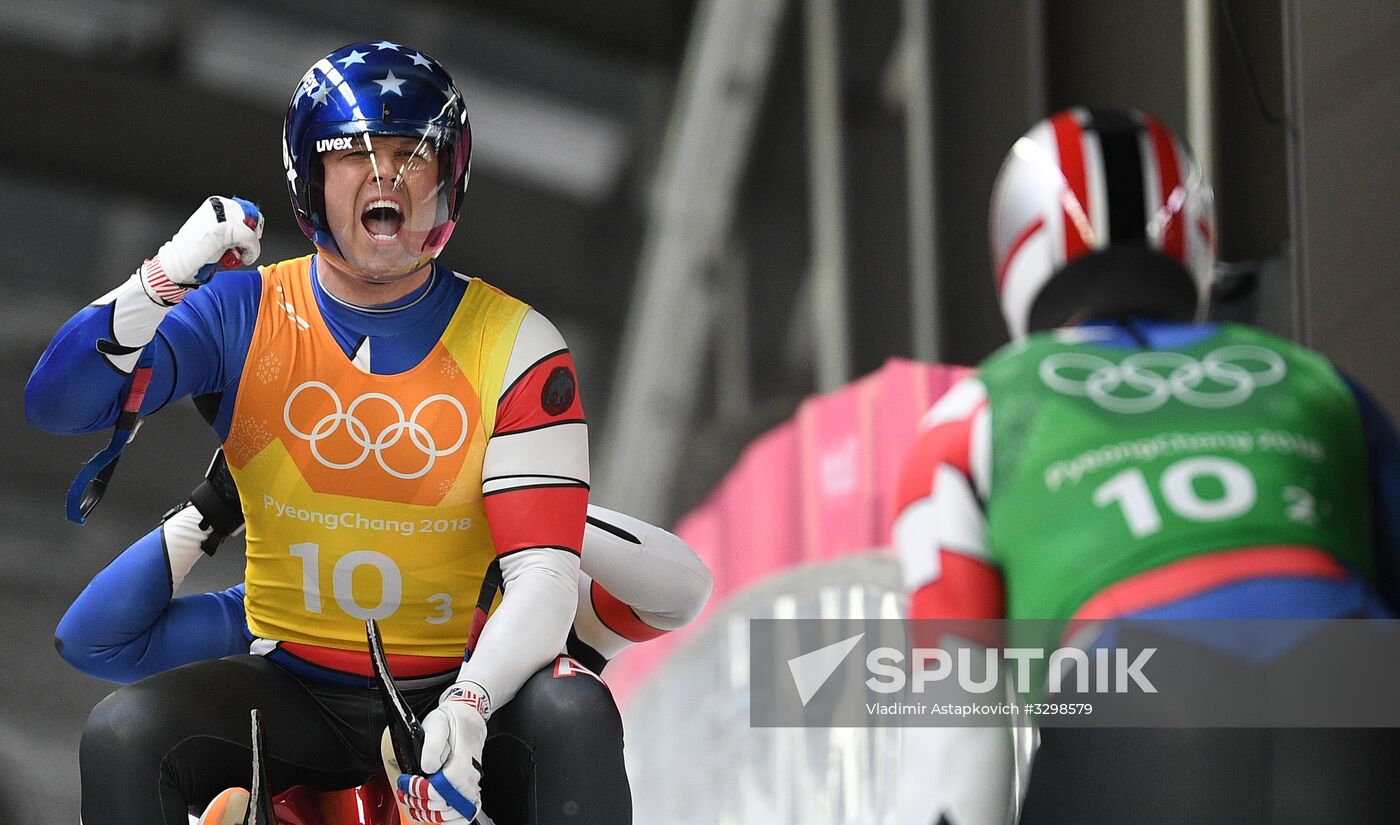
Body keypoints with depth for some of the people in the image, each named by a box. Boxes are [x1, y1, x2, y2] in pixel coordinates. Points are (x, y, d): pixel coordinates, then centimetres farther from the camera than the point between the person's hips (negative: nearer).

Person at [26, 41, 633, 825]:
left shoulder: (516, 345, -6)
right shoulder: (246, 314, -1)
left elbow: (545, 572, -14)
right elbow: (57, 403, -9)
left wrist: (469, 705, -32)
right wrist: (165, 279, -25)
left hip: (460, 687, -1)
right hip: (293, 693, 1)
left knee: (576, 715, -31)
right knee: (124, 732, -25)